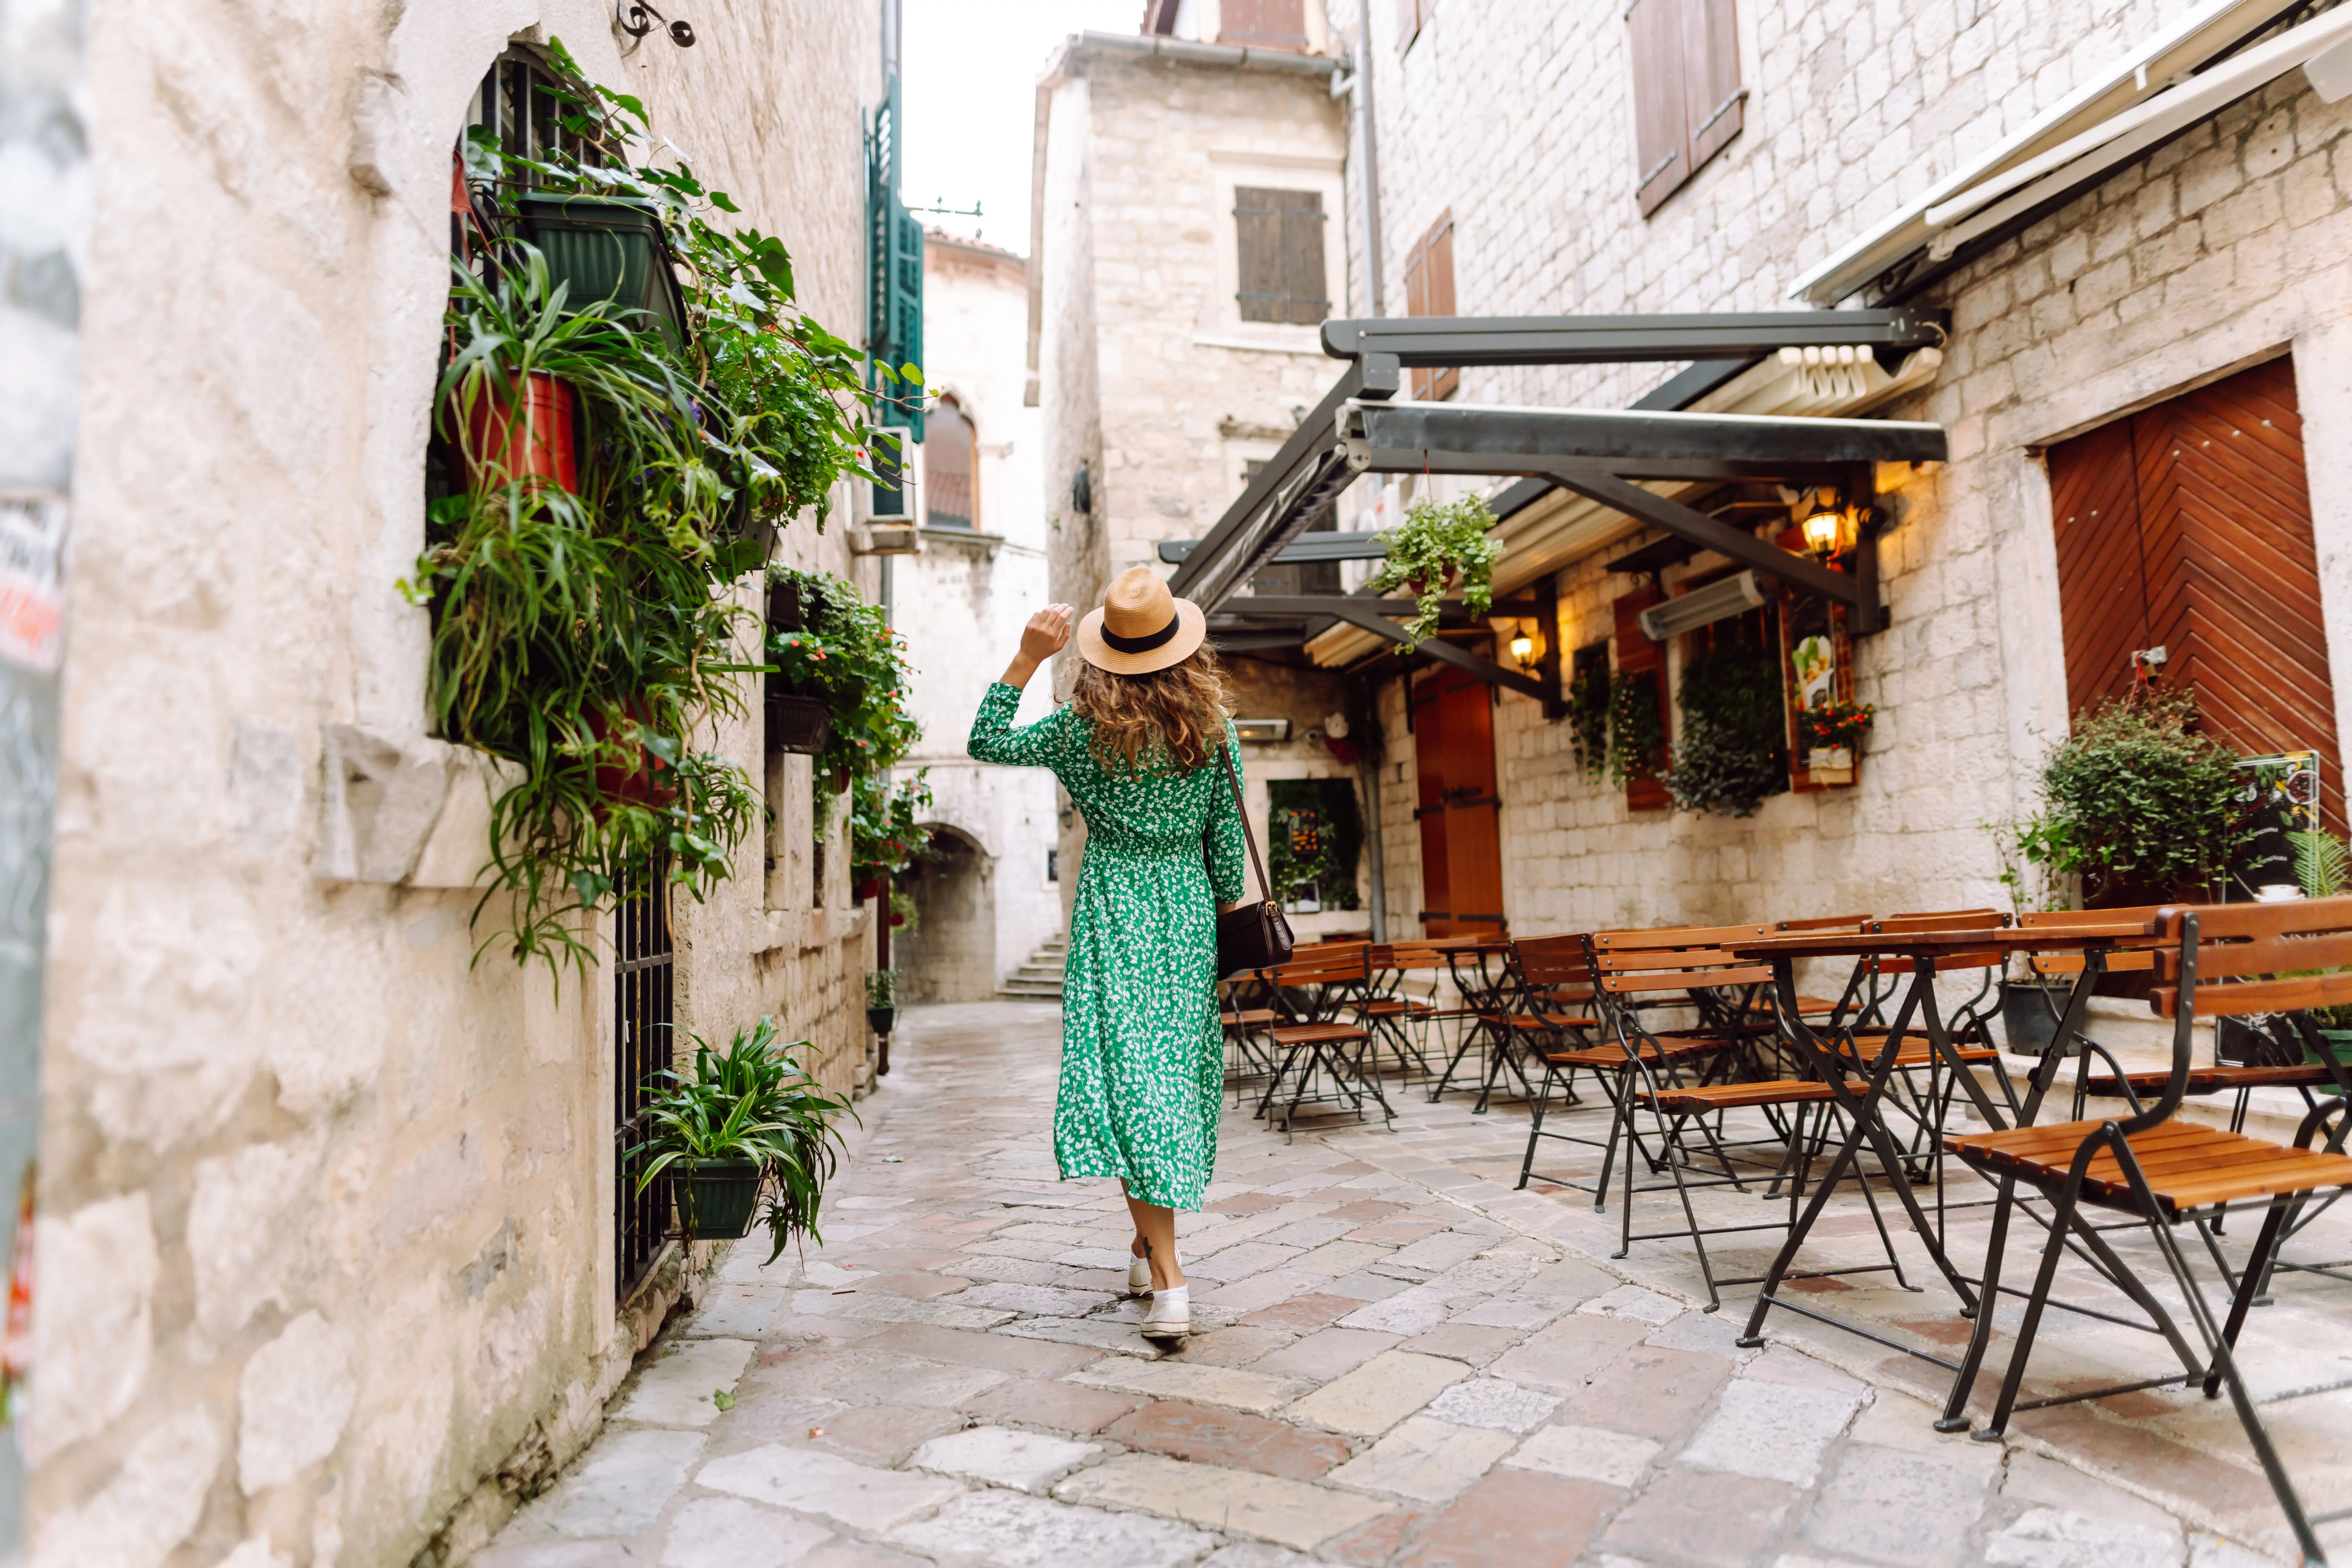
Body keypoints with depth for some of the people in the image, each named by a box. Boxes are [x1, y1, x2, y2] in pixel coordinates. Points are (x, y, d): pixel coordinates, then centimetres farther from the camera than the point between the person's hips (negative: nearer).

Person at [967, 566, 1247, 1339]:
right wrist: (1226, 923, 15)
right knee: (1178, 1071, 14)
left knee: (1127, 1078, -4)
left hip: (1114, 910, -3)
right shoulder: (1214, 728, 0)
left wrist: (1028, 657, 0)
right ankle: (1149, 1246, 30)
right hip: (1188, 908, 4)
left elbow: (988, 741, 4)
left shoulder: (1087, 727, -7)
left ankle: (1168, 1279, -10)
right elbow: (1227, 841, 4)